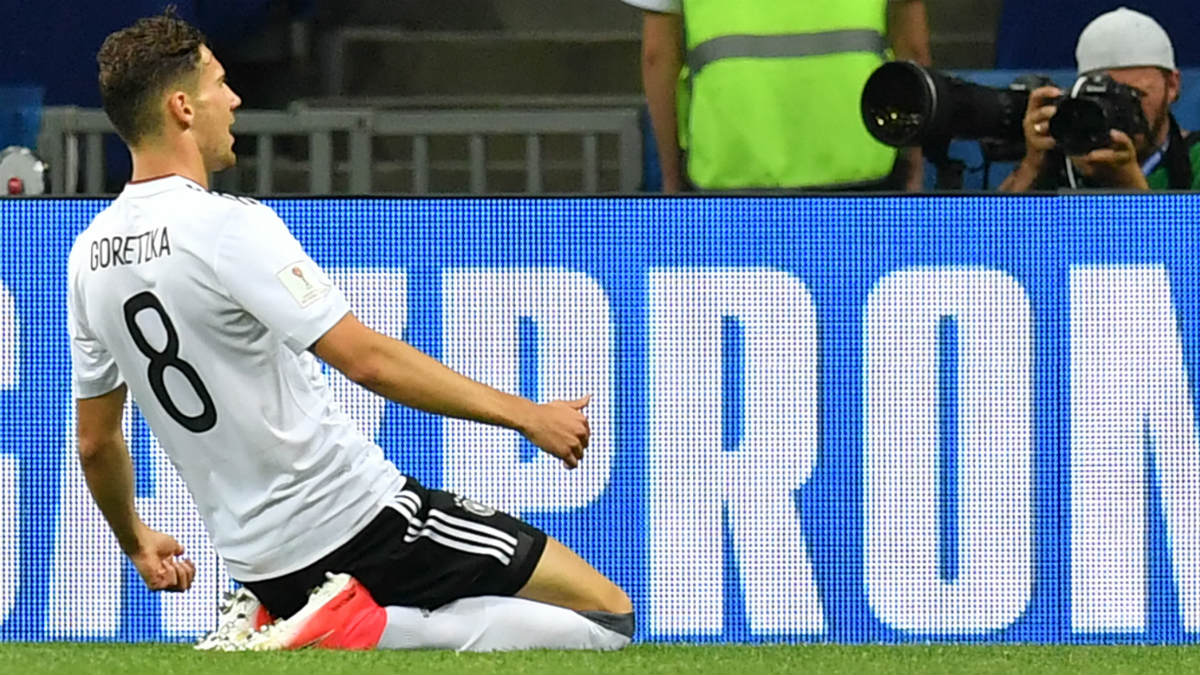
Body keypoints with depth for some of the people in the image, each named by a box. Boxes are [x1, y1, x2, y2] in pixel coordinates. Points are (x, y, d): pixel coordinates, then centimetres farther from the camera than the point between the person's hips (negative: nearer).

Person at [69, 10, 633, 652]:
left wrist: (138, 545, 36)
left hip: (259, 567, 8)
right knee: (610, 617, -7)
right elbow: (367, 360, -22)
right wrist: (526, 415, -15)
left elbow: (96, 442, 17)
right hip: (358, 519, -8)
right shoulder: (230, 226, -17)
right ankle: (357, 629, -16)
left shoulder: (90, 255, 8)